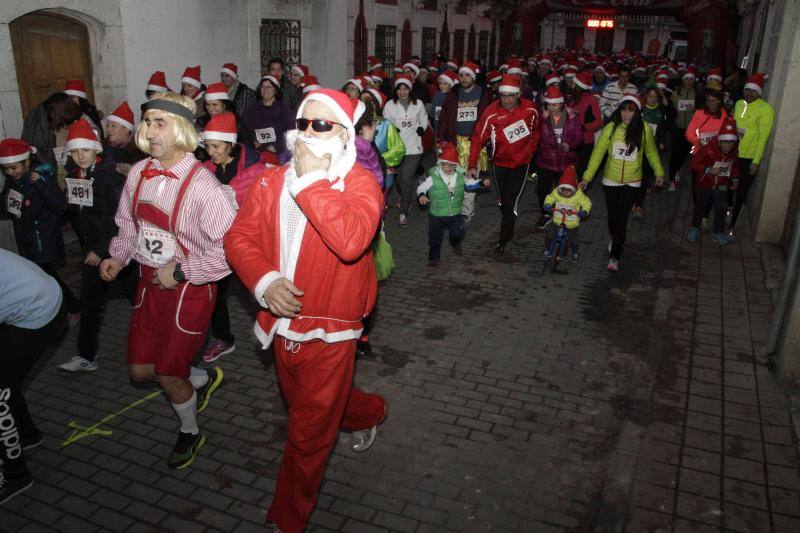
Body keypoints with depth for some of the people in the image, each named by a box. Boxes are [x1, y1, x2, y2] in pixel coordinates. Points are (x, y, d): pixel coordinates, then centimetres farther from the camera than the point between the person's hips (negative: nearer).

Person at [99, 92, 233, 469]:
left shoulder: (202, 186, -24)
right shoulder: (139, 173, -3)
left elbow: (230, 247, -25)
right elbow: (129, 223, 15)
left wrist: (180, 273, -20)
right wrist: (118, 256, -1)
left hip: (189, 289, -6)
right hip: (150, 283, 7)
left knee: (168, 374, 6)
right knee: (139, 369, 15)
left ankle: (190, 432, 37)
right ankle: (204, 379, 44)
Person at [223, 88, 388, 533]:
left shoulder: (361, 183, -14)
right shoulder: (274, 181, 3)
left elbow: (350, 241, -33)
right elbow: (240, 237, -1)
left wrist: (311, 180, -27)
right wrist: (266, 281, -18)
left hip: (329, 331, -6)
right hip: (283, 321, 6)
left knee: (308, 435, 6)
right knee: (305, 405, 28)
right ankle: (369, 413, 57)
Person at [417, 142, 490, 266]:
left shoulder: (460, 176, -2)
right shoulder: (433, 178, -16)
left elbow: (469, 183, 16)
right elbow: (421, 187, -18)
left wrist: (482, 183, 6)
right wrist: (422, 195, -38)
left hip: (455, 213, 3)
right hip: (437, 214, -3)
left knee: (457, 234, 10)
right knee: (435, 237, 4)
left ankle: (455, 244, 47)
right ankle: (434, 257, 23)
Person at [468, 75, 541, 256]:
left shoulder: (530, 109, -15)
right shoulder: (491, 113, -19)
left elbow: (536, 131, 5)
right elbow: (478, 138, -14)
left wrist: (528, 152, 6)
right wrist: (472, 165, -17)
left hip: (521, 163, -1)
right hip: (499, 163, 2)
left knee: (511, 203, -8)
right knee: (503, 201, 17)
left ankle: (502, 241, 7)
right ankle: (509, 231, 42)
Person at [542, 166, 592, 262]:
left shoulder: (579, 195, -17)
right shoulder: (556, 192, -13)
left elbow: (587, 203, -11)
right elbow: (549, 198, 3)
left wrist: (584, 211, -30)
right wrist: (547, 204, -18)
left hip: (572, 225, -2)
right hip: (557, 222, 2)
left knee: (574, 241, 2)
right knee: (549, 236, -9)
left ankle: (576, 253, 35)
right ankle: (547, 250, 20)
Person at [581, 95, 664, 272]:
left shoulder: (644, 130, -9)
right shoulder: (610, 128, -11)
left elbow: (651, 152, 7)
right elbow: (598, 153, -10)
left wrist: (659, 172, 8)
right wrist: (587, 177, -15)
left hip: (632, 182, -1)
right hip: (611, 180, 1)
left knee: (622, 217, -6)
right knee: (613, 214, 13)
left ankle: (614, 256, 3)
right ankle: (614, 238, 46)